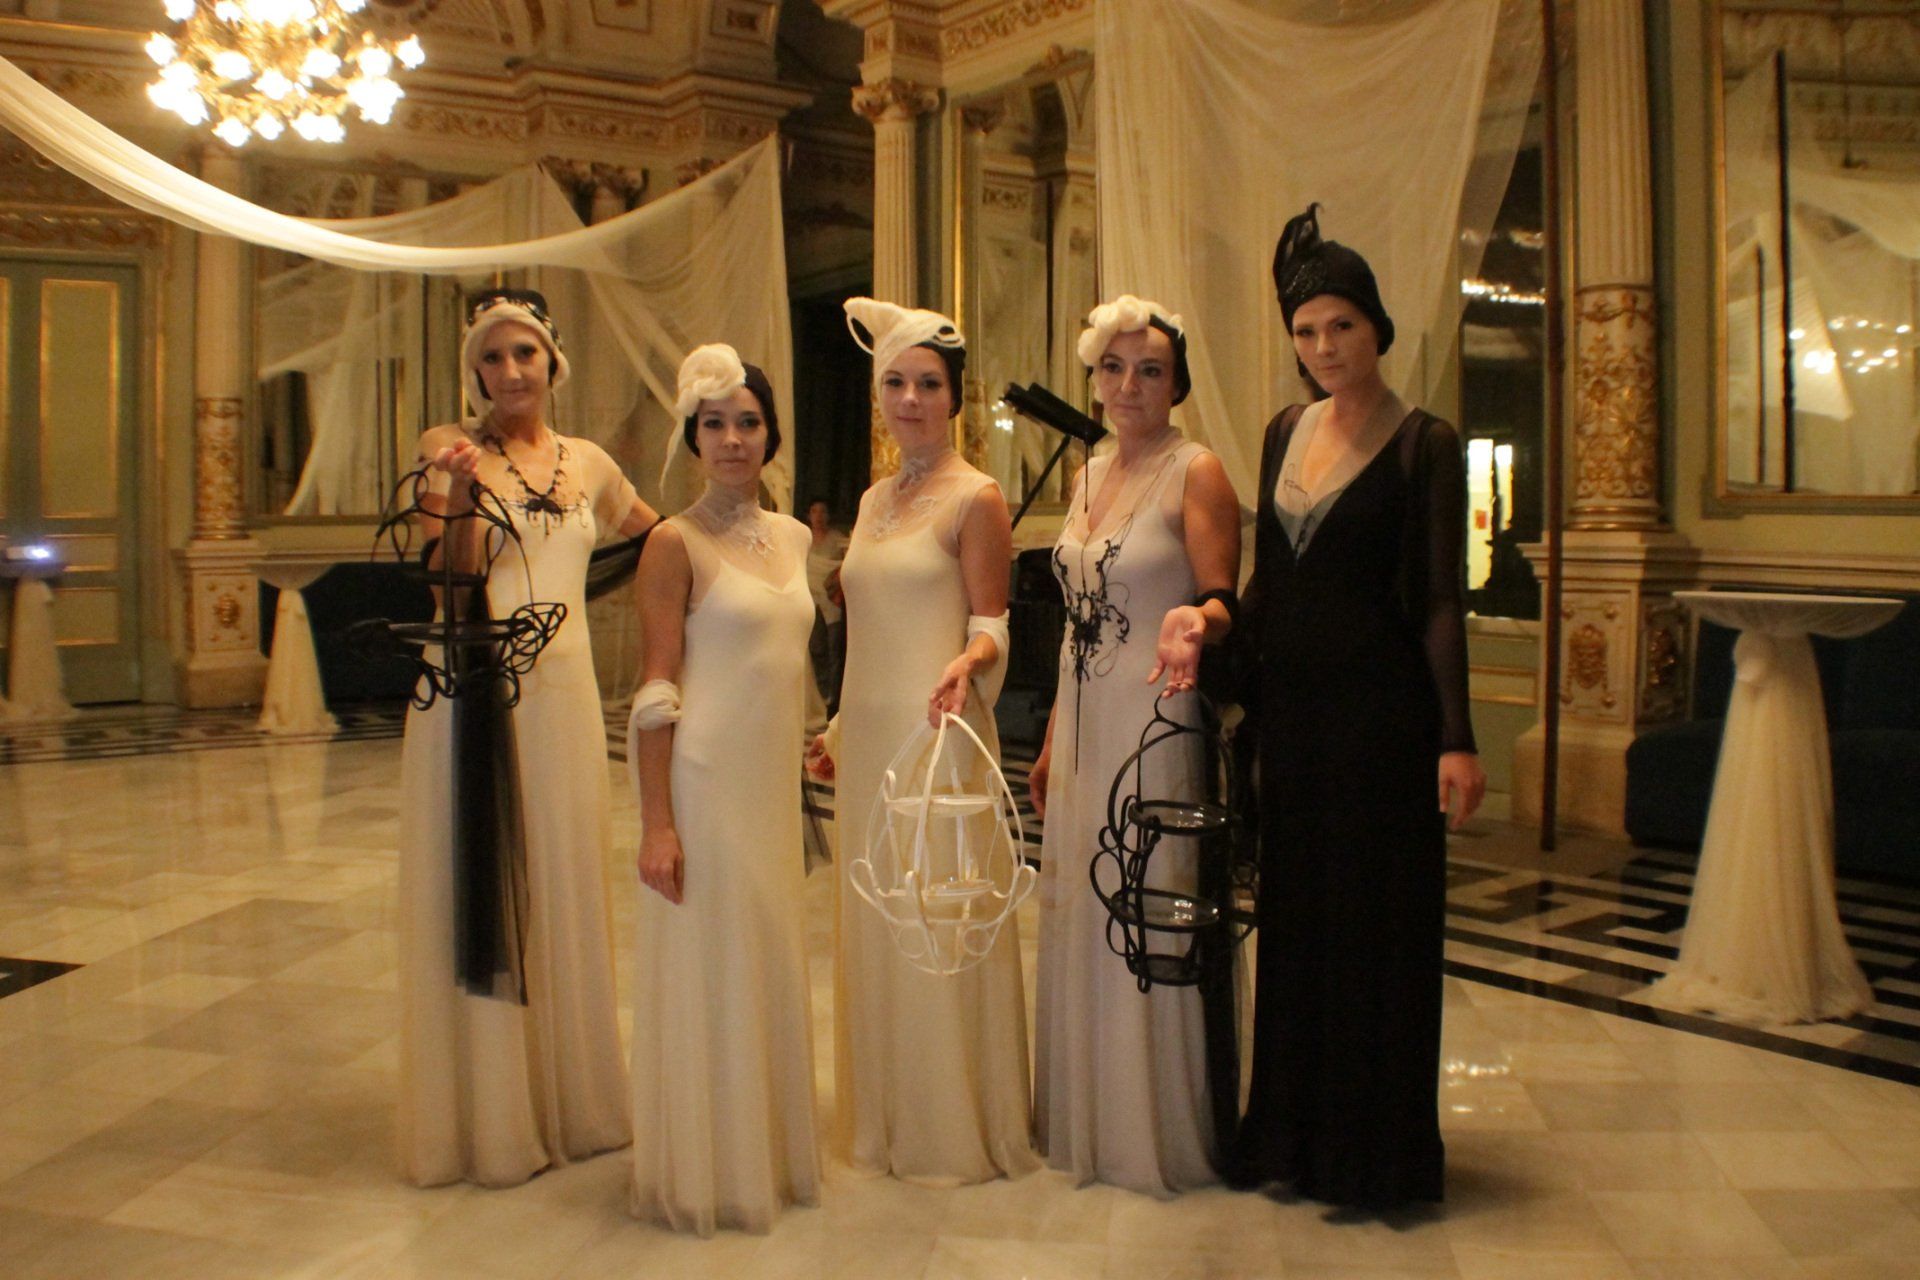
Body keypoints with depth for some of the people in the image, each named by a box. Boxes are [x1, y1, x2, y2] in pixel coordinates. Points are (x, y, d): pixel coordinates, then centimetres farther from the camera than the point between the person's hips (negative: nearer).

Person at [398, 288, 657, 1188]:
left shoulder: (588, 464, 12)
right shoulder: (448, 449, -1)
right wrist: (459, 494, -25)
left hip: (564, 692, 4)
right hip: (476, 693, -4)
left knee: (565, 891, 11)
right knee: (480, 896, 1)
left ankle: (573, 1098, 27)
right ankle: (488, 1118, 15)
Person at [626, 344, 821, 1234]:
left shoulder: (793, 536, 11)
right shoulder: (677, 543, -7)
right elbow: (656, 688, -11)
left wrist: (811, 745, 12)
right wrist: (656, 822, -15)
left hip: (774, 781, 6)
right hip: (704, 778, -6)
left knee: (771, 964, 15)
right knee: (706, 967, 3)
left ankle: (768, 1151, 32)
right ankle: (704, 1172, 20)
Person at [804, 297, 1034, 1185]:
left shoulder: (975, 499, -7)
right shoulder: (875, 502, 14)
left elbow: (988, 626, -9)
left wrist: (967, 663, -30)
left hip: (939, 734, -7)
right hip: (867, 741, 7)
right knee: (872, 929, 13)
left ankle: (957, 1129, 14)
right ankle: (884, 1120, 26)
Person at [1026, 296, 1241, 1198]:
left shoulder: (1196, 473, -8)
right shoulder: (1089, 477, 13)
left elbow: (1222, 602, -12)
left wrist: (1194, 621, -35)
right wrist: (1051, 742, 16)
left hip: (1155, 721, -7)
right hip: (1083, 726, 7)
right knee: (1078, 919, 13)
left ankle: (1160, 1129, 18)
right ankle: (1085, 1117, 29)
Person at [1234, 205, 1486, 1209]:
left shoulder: (1423, 443, -6)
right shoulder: (1285, 432, 11)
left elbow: (1441, 599, -10)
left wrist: (1457, 738, -15)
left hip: (1379, 708, -6)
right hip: (1291, 702, 6)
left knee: (1377, 923, 2)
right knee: (1292, 916, 12)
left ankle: (1376, 1153, 17)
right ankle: (1293, 1135, 26)